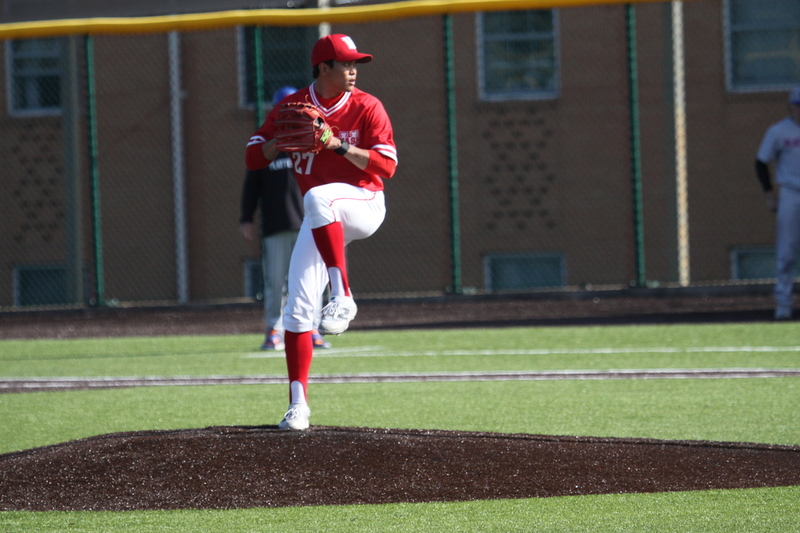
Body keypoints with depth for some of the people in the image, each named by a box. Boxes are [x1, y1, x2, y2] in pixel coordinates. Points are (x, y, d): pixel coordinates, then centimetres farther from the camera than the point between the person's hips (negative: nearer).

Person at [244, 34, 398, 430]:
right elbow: (253, 157, 0)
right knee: (298, 308, -7)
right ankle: (298, 405, -1)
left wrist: (337, 144, -23)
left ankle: (342, 296, -42)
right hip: (320, 221, 4)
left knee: (318, 197, -38)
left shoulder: (366, 107, -6)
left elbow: (387, 165, -14)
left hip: (363, 205, -3)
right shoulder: (291, 108, 2)